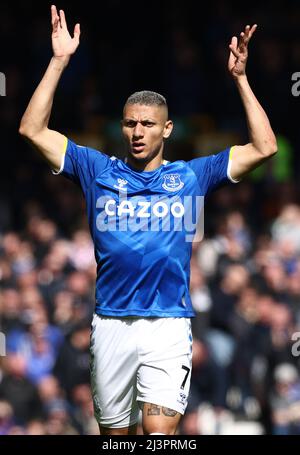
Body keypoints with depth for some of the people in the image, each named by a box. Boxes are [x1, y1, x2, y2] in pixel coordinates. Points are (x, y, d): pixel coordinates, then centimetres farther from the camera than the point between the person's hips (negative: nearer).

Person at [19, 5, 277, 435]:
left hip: (168, 326, -2)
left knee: (160, 431, -17)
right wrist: (58, 62, 2)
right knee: (115, 432, 9)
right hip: (111, 325, 2)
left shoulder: (191, 175, 9)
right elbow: (33, 130, 6)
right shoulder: (99, 171, 11)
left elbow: (264, 147, 6)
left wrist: (240, 78, 2)